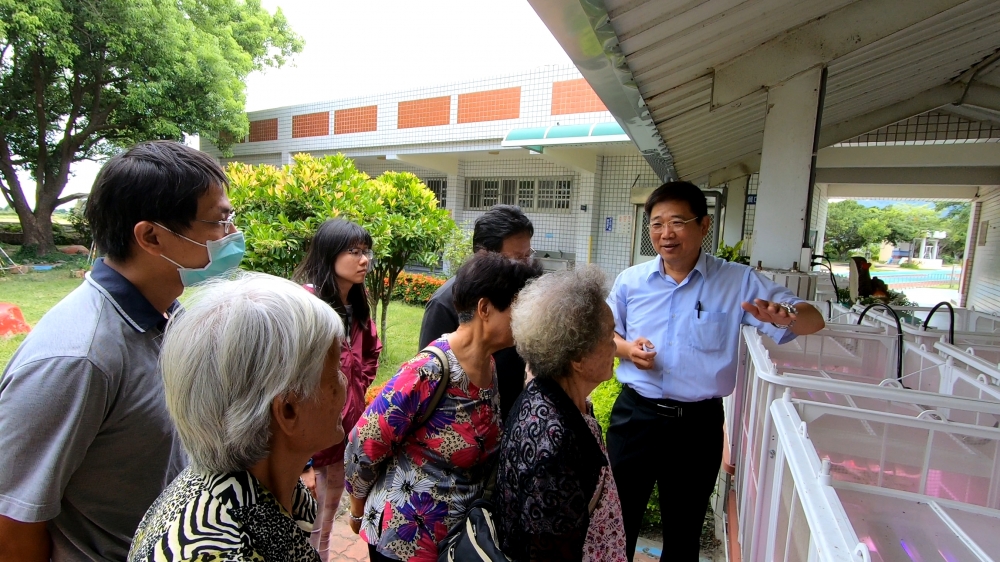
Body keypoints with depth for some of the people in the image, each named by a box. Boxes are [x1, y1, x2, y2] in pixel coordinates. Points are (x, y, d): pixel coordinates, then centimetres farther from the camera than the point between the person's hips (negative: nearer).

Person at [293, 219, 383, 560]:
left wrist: (357, 390, 8)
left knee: (330, 509, 25)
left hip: (347, 423, 8)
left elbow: (370, 352, 20)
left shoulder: (357, 303, 6)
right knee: (310, 520, 9)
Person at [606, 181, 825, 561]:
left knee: (684, 531, 20)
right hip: (635, 415, 1)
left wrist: (785, 315, -28)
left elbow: (813, 322, -4)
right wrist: (625, 348, -12)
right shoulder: (631, 280, -1)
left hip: (698, 425, 0)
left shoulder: (739, 282, -5)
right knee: (618, 519, 14)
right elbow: (604, 333, 11)